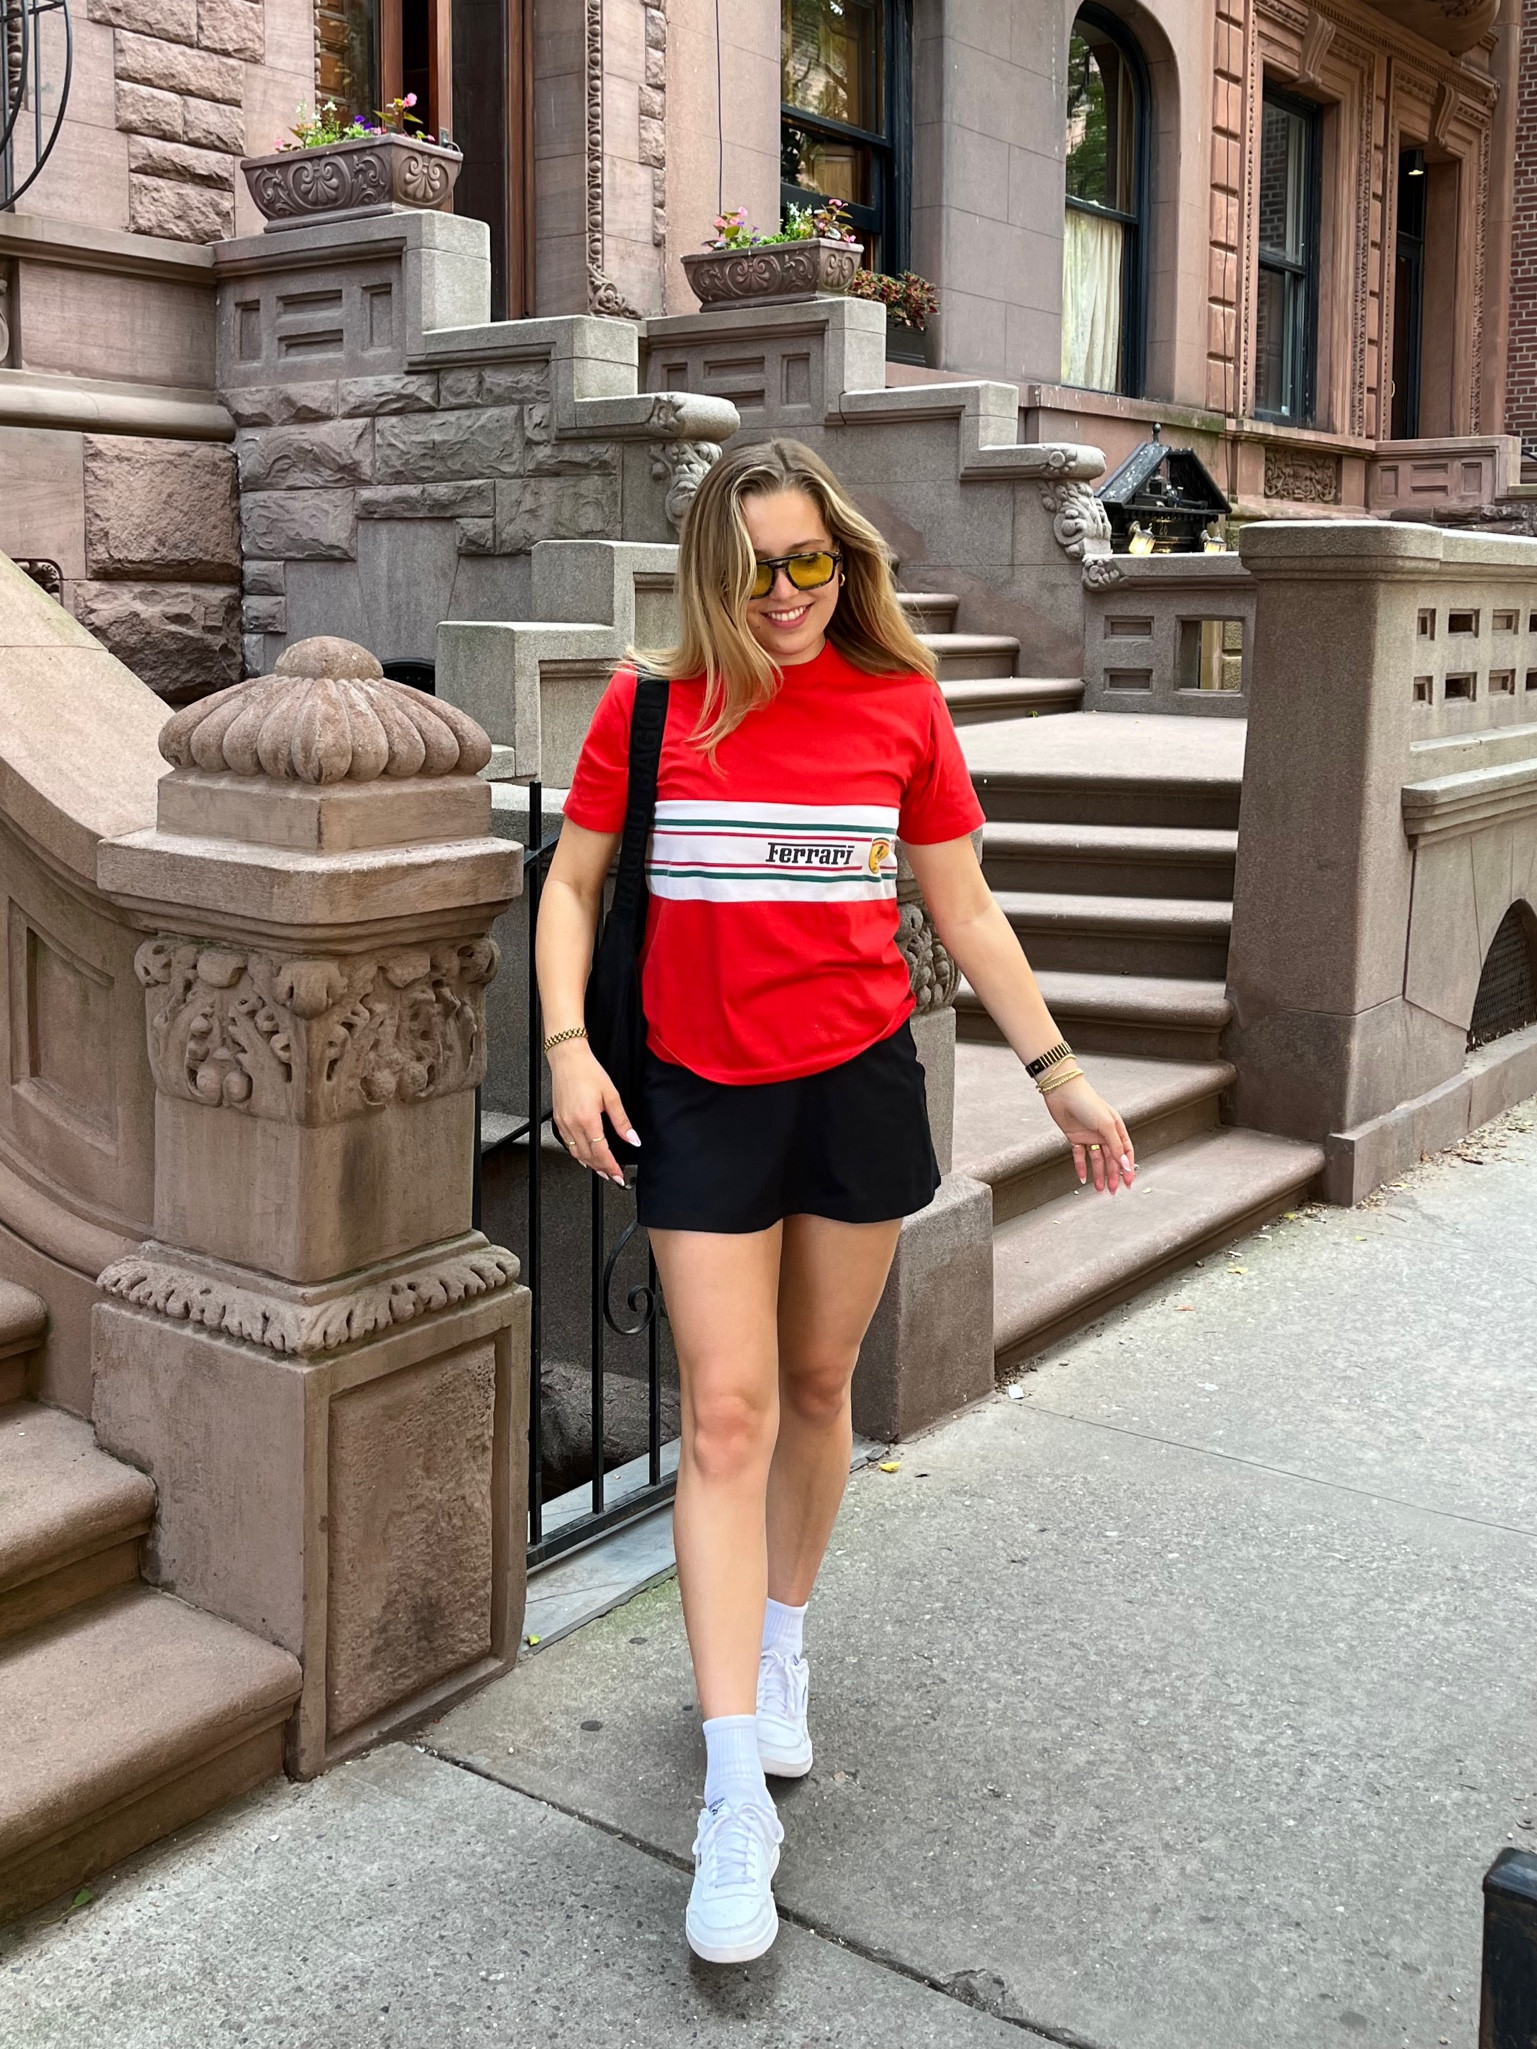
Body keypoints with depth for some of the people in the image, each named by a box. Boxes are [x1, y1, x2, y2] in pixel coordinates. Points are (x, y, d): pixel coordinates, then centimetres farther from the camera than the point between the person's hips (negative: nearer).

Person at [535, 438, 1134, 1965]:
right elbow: (572, 882, 5)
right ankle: (736, 1806, 0)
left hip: (860, 1084, 2)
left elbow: (966, 913, 7)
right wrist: (567, 1048, -8)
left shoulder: (903, 707, 1)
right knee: (726, 1414, -4)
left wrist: (1057, 1072, 6)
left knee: (816, 1385, 13)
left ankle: (779, 1652, 39)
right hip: (700, 1095, -1)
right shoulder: (651, 706, -1)